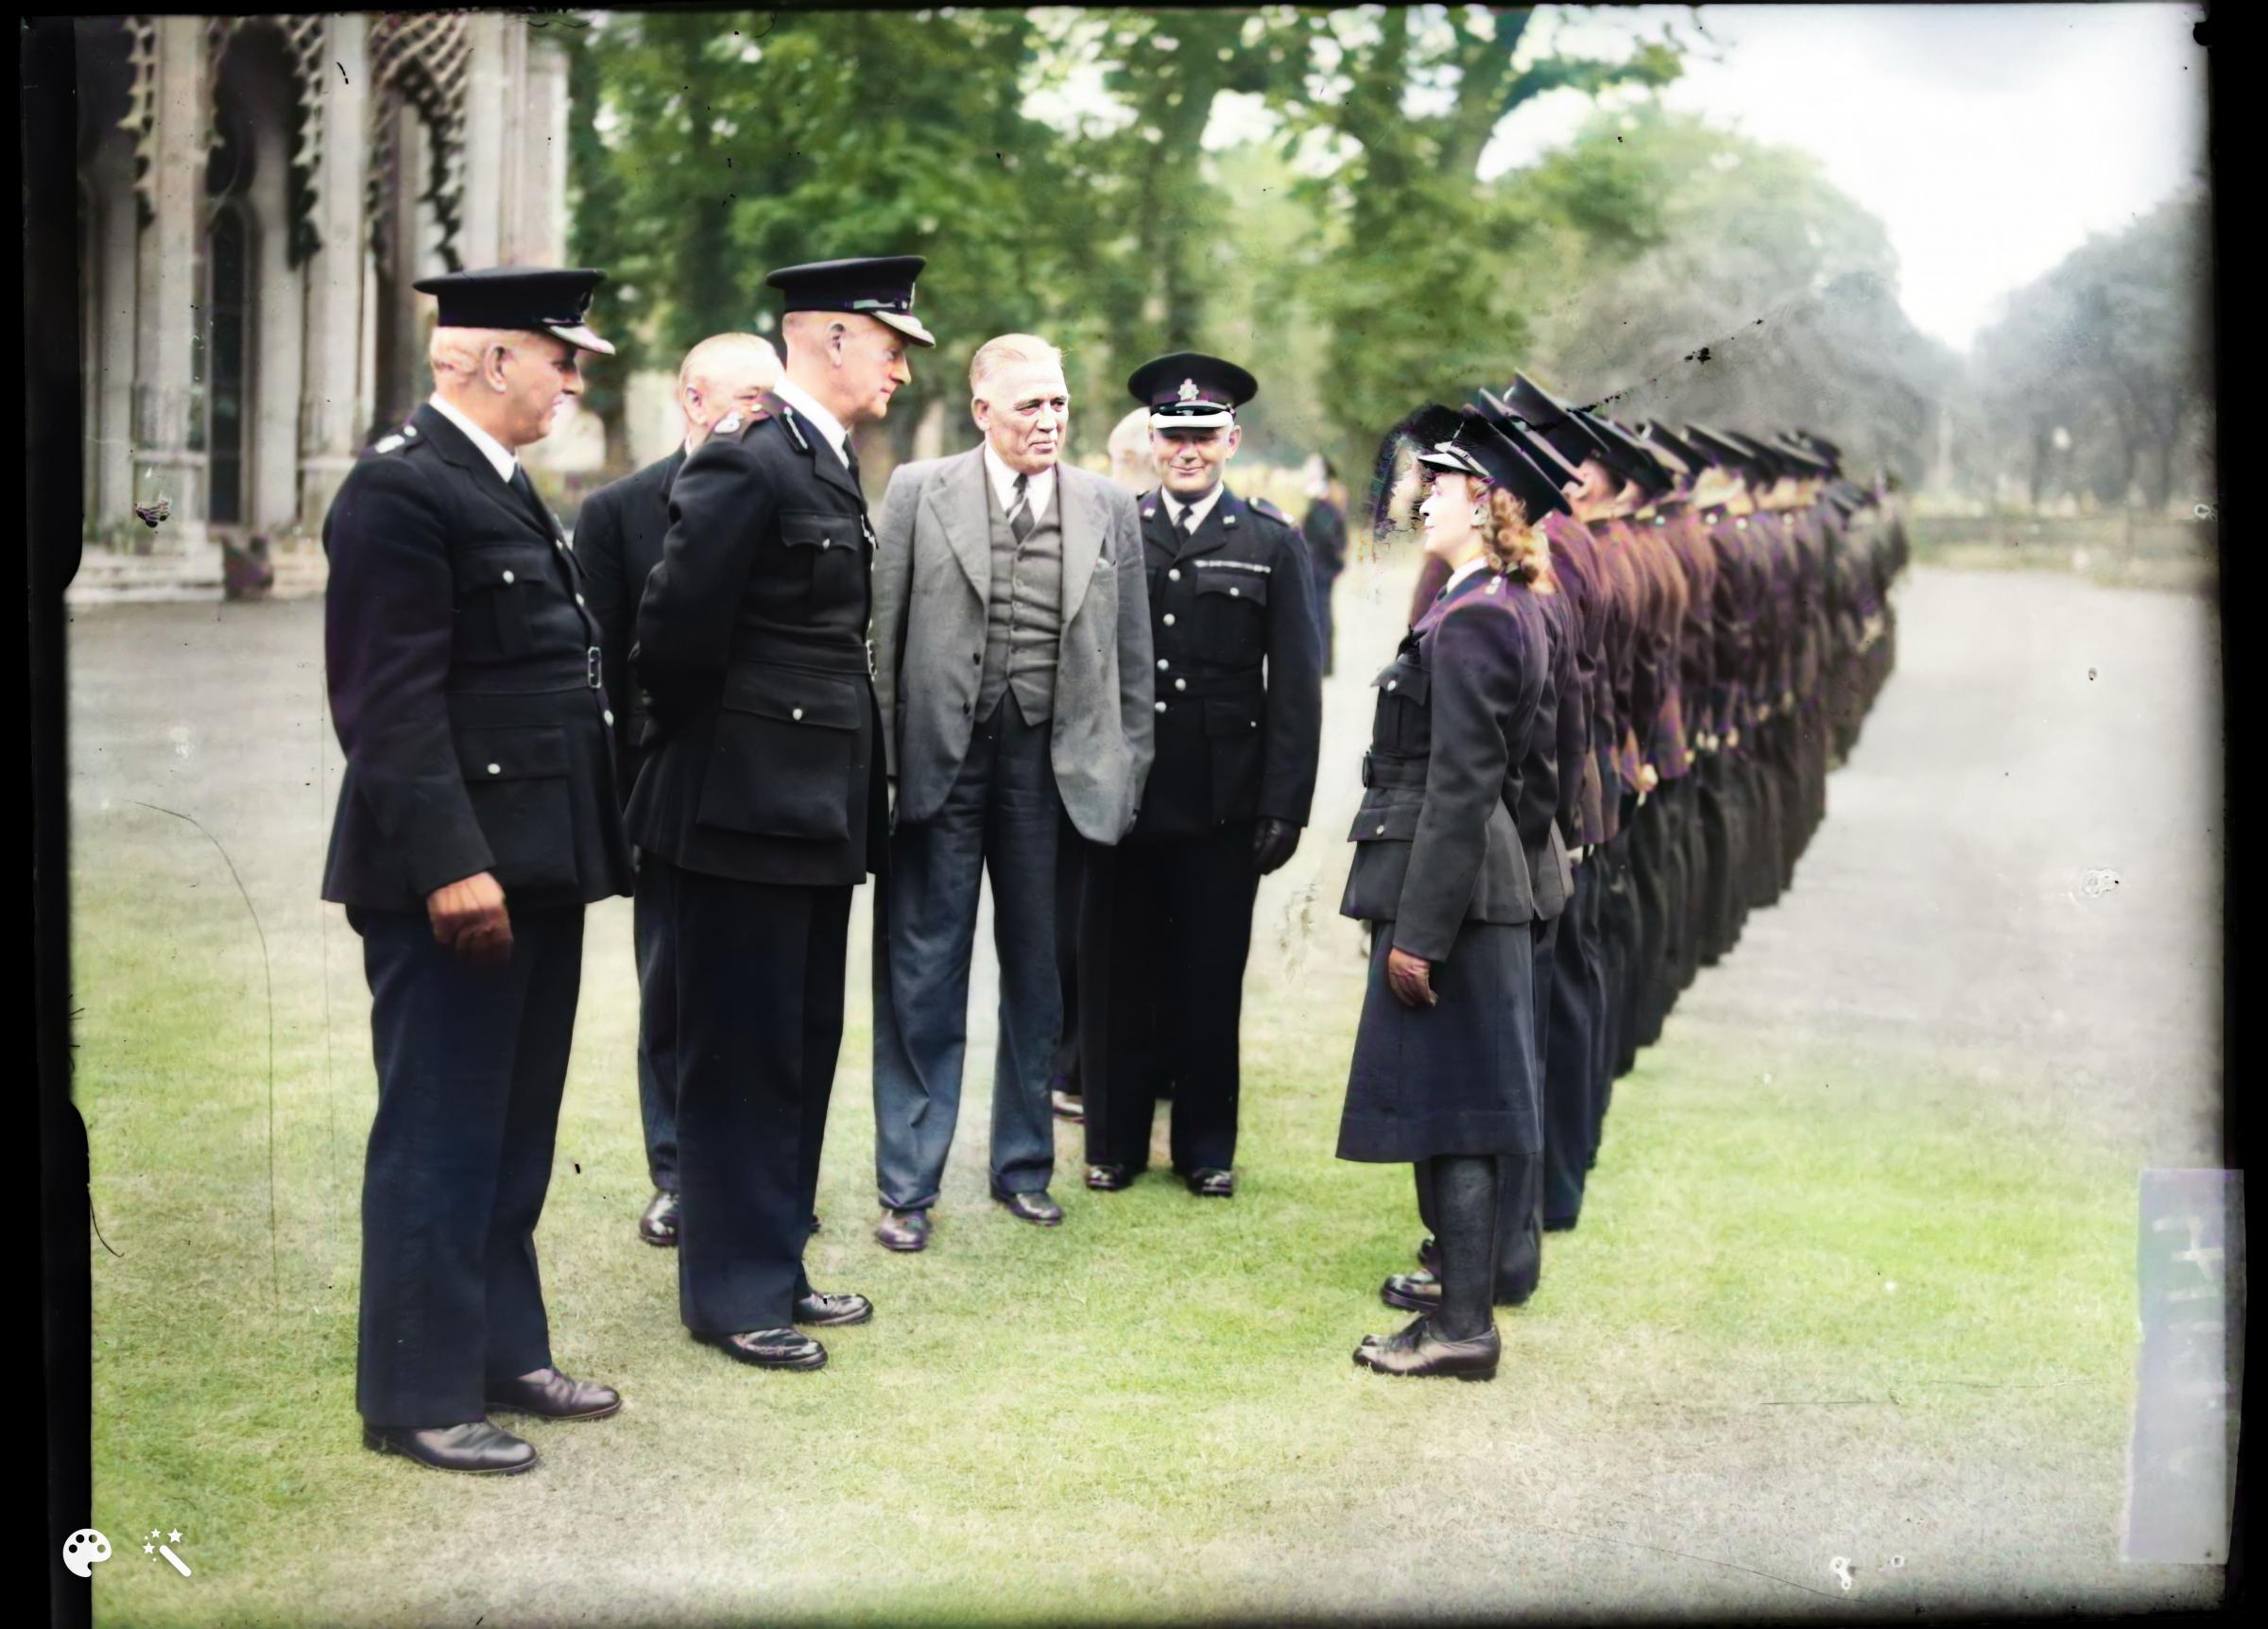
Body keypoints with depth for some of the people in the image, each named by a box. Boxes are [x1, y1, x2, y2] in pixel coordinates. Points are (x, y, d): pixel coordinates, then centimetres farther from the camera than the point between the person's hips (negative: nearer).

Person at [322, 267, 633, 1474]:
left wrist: (581, 843, 17)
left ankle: (503, 1353, 27)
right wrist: (450, 863, -24)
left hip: (534, 863, 10)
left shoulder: (502, 486, 16)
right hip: (456, 872, -10)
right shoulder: (398, 489, -14)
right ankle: (418, 1397, 6)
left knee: (515, 1133, 16)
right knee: (439, 1138, -2)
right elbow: (392, 699, -20)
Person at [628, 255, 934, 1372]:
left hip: (816, 814, 9)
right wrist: (708, 749, -6)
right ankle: (732, 1292, 9)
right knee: (740, 1056, 0)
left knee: (803, 1047, 15)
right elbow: (674, 632, -19)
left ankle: (775, 1265, 26)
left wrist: (853, 790, 12)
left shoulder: (827, 468, 13)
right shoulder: (745, 466, -16)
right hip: (745, 810, -9)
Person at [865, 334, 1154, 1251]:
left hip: (1053, 767, 2)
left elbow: (1131, 659, 9)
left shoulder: (1109, 510, 6)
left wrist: (1126, 774, 5)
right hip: (940, 761, -2)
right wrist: (880, 764, -5)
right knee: (921, 978, 3)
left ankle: (1023, 1166, 26)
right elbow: (880, 634, -1)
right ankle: (907, 1185, 11)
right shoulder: (919, 493, -1)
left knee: (1039, 973, 11)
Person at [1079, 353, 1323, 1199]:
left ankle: (1206, 1145, 19)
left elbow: (1295, 684, 1)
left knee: (1211, 977, 7)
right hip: (1122, 789, 1)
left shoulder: (1273, 543, 4)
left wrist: (1285, 805, -5)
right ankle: (1114, 1139, 19)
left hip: (1223, 802, -1)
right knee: (1116, 972, 7)